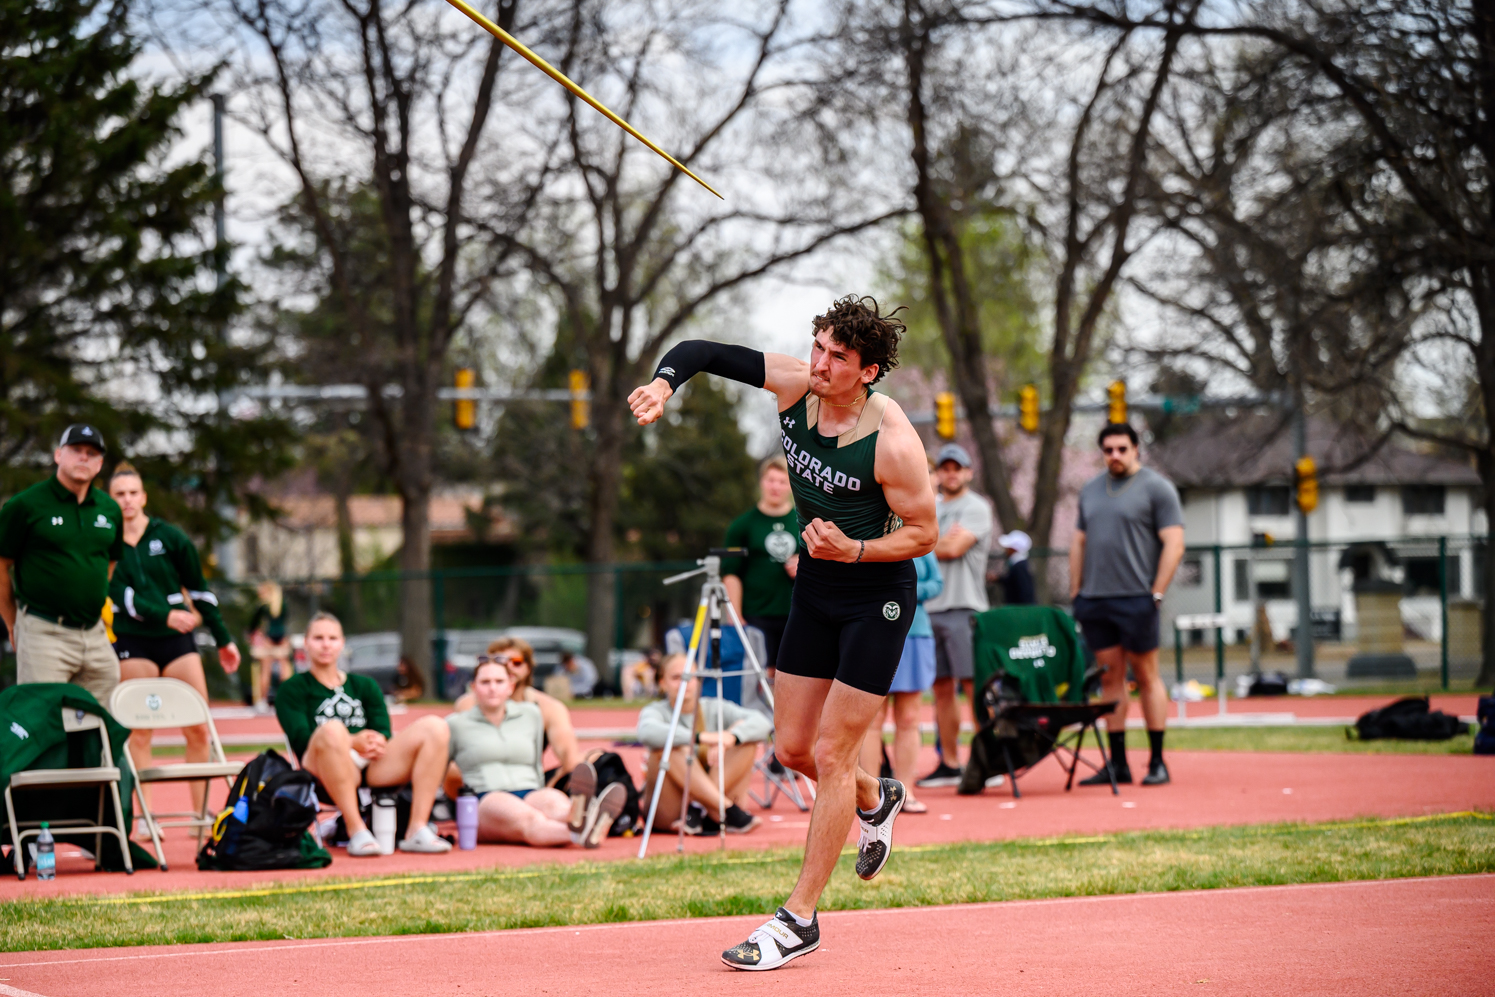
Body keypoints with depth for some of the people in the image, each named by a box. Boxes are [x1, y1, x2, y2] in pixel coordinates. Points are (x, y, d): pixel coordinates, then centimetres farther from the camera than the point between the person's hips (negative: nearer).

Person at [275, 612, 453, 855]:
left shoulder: (365, 686, 29)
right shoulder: (293, 689, 15)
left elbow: (384, 732, 13)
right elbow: (301, 739, -3)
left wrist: (377, 742, -13)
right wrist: (352, 742, -20)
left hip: (373, 768, 4)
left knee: (435, 727, -16)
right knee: (332, 730, -38)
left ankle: (418, 830, -24)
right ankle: (356, 832, -38)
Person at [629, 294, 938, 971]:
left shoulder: (893, 442, -24)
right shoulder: (794, 386, -9)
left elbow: (924, 534, -14)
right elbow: (702, 352, -4)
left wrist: (852, 550, -28)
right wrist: (664, 383, -25)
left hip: (877, 598, -6)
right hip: (814, 591, 6)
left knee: (830, 753, -6)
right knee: (791, 749, 10)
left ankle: (799, 918, 1)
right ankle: (876, 799, 42)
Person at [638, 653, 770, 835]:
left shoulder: (715, 708, 6)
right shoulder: (655, 711, -2)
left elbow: (761, 723, -11)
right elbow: (647, 733, -29)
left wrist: (730, 737, -31)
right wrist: (700, 737, -39)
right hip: (669, 812, -3)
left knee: (744, 731, -12)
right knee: (667, 745, -28)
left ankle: (700, 811, -24)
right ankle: (727, 810, -33)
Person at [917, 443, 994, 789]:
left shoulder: (976, 508, -1)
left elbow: (954, 548, -12)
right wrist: (941, 543, 0)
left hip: (963, 608, -6)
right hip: (928, 608, 6)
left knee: (974, 686, -9)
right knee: (942, 689, 7)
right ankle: (949, 764, 11)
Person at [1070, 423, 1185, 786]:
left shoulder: (1156, 487, -1)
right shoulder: (1090, 490, 17)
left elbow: (1174, 544, -7)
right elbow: (1079, 543, 20)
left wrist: (1156, 594, -13)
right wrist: (1075, 593, 11)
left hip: (1136, 598, -5)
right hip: (1094, 600, 5)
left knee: (1146, 676, -1)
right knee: (1110, 679, 6)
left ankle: (1157, 763, 4)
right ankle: (1117, 763, 9)